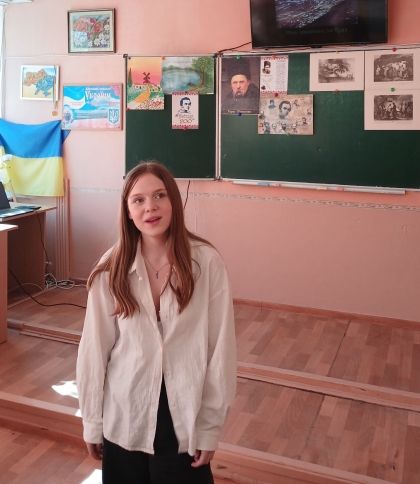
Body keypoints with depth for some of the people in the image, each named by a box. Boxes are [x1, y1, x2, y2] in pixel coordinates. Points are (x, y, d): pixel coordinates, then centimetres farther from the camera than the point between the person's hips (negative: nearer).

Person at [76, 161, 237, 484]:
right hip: (124, 414, 2)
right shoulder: (111, 269, -8)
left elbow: (221, 347, -9)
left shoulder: (206, 262, -14)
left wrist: (210, 426, -6)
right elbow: (95, 348, -2)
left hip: (184, 414, -1)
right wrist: (93, 422, 3)